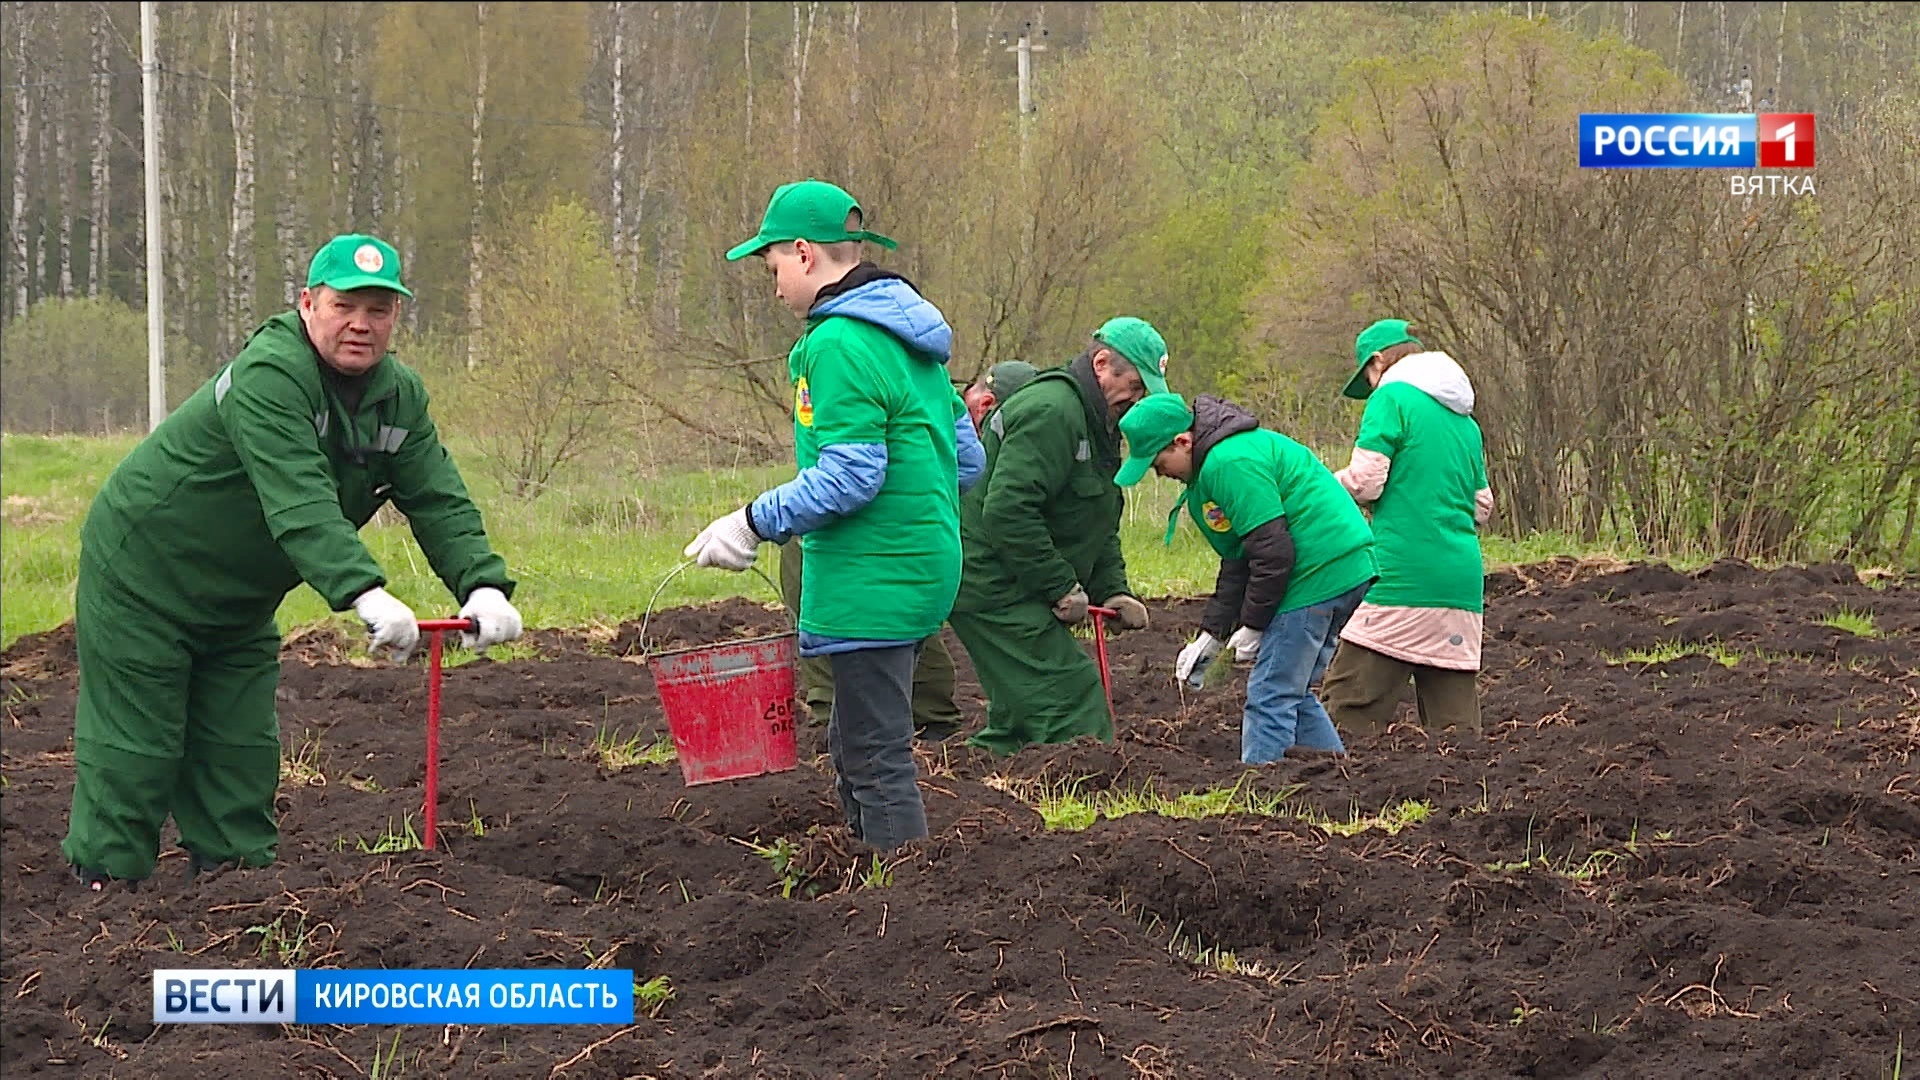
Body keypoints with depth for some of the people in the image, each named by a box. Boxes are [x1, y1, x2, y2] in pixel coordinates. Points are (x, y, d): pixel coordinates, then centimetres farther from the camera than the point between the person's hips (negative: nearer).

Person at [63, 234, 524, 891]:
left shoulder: (400, 398, -1)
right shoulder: (269, 378, -28)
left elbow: (439, 502, -9)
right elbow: (301, 505, -40)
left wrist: (483, 586, -27)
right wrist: (365, 594, -51)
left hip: (240, 607, 8)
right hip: (141, 583, -8)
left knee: (241, 750, 8)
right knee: (133, 749, -5)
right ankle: (106, 887, 1)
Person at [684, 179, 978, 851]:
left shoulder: (838, 344, -16)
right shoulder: (908, 336, 14)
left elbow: (850, 476, -22)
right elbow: (966, 456, 17)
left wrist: (756, 523, -15)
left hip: (868, 587, -10)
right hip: (922, 573, 10)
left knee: (875, 756, -5)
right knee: (854, 746, 19)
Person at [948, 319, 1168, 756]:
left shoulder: (1096, 424, 19)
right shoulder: (1052, 412, -17)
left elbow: (1100, 527, 24)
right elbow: (1007, 510, -27)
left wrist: (1112, 590, 7)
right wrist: (1061, 587, -22)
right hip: (993, 584, -11)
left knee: (1021, 714, 15)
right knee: (1074, 699, -15)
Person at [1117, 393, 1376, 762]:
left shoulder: (1231, 463, -17)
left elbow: (1273, 550, -20)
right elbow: (1237, 561, 19)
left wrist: (1253, 624, -10)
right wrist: (1212, 633, 13)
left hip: (1319, 576, -11)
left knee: (1272, 698, -7)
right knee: (1293, 694, 17)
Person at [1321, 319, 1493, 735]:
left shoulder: (1392, 398, -4)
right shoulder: (1465, 420, 19)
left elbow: (1365, 482, -10)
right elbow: (1482, 507, 21)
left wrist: (1328, 483, 10)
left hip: (1404, 576, -7)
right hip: (1462, 583, 7)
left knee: (1353, 701, -5)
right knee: (1454, 713, 7)